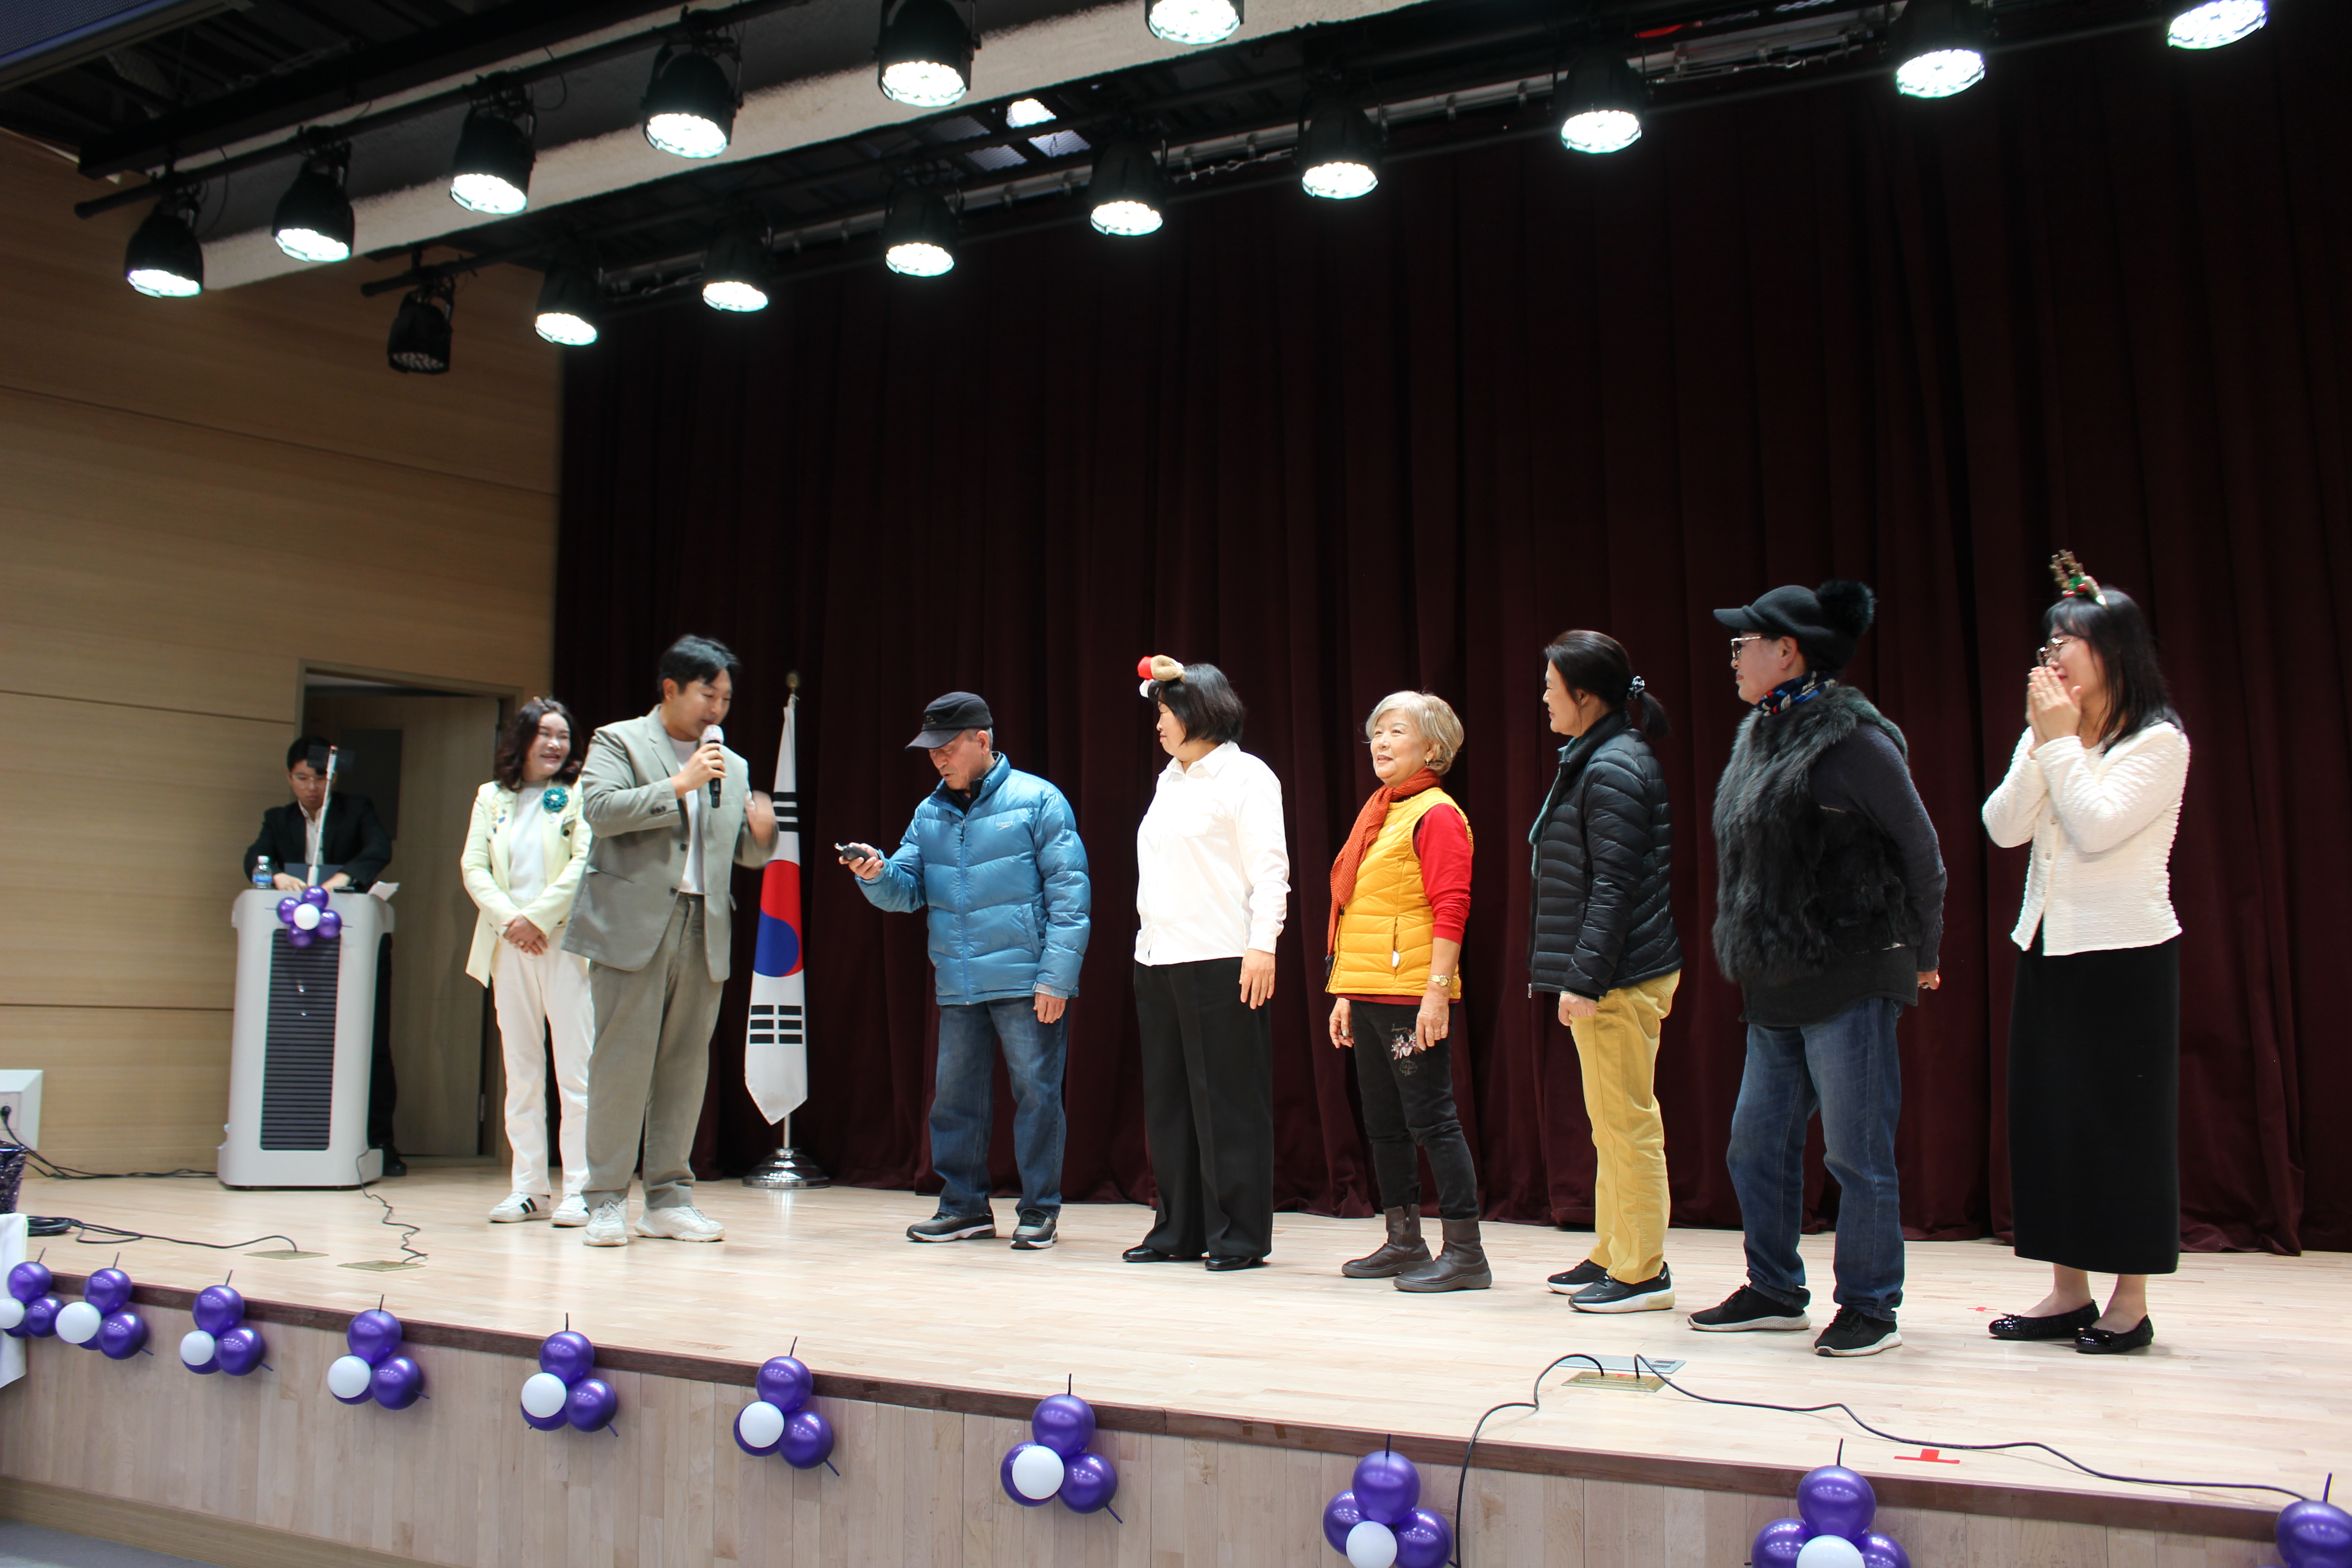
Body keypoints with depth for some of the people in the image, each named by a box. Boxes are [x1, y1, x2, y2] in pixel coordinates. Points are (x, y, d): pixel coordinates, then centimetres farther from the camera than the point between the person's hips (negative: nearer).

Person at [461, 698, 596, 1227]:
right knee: (520, 1073, 8)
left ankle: (579, 1190, -2)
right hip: (509, 946, 4)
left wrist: (539, 918, -13)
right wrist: (508, 919, -8)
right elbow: (473, 867, 6)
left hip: (564, 942, -4)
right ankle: (529, 1188, 14)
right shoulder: (492, 798, 14)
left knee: (575, 1073, -5)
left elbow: (585, 862, -9)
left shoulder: (579, 795, 2)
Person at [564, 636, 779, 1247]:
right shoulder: (618, 741, 6)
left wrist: (761, 832, -3)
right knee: (624, 1061, -5)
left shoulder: (732, 767, 20)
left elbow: (747, 853, 20)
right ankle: (607, 1201, 3)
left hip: (703, 930, 5)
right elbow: (599, 809, -11)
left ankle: (668, 1197, 13)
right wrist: (679, 785, -13)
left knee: (687, 1065, 5)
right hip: (634, 925, -5)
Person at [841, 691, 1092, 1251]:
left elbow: (1069, 893, -9)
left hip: (1026, 983, -6)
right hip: (958, 986, 6)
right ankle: (964, 1207, 24)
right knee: (955, 1096, 11)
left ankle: (1039, 1211, 13)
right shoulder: (930, 812, 12)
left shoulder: (1037, 800, -5)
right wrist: (876, 875, -13)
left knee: (1036, 1093, 0)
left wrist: (1057, 977, -15)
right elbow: (907, 890, 11)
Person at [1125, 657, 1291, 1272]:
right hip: (1158, 961, 8)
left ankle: (1239, 1237, 5)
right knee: (1169, 1100, 11)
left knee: (1227, 1101, -3)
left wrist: (1263, 946, -18)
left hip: (1221, 962, -8)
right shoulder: (1171, 779, 18)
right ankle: (1179, 1231, 20)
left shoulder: (1245, 775, -4)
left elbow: (1269, 867, -11)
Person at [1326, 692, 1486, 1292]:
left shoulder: (1436, 814, -8)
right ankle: (1403, 1242, 24)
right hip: (1369, 994, 9)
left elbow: (1451, 909, -15)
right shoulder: (1376, 812, 18)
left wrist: (1437, 992, -21)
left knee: (1431, 1118, -5)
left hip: (1411, 995, -9)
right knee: (1383, 1123, 13)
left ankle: (1465, 1253, 2)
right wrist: (1346, 993, 18)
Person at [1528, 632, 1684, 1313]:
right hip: (1609, 975, 11)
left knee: (1627, 1121, -4)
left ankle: (1643, 1273, 3)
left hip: (1622, 976, -11)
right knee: (1610, 1123, 15)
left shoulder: (1615, 768, -15)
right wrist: (1579, 974, 21)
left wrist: (1585, 979, -21)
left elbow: (1614, 886, -20)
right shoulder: (1592, 760, 16)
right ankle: (1611, 1255, 25)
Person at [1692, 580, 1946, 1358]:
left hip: (1850, 981, -8)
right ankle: (1775, 1292, 27)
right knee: (1757, 1144, 13)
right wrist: (1752, 957, 15)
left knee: (1857, 1154, 0)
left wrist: (1920, 957, 2)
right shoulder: (1758, 737, 12)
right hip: (1777, 987, 8)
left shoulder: (1852, 739, -12)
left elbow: (1920, 850, -6)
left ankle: (1870, 1308, 14)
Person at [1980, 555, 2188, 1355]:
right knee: (2048, 1116, 7)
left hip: (2125, 956, -7)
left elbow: (2097, 825, -20)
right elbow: (2004, 828, 0)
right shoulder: (2047, 737, 12)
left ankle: (2130, 1301, 9)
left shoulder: (2159, 741, -7)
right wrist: (2040, 744, -7)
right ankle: (2068, 1291, 16)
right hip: (2047, 950, 7)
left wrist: (2061, 743, -13)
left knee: (2121, 1122, -1)